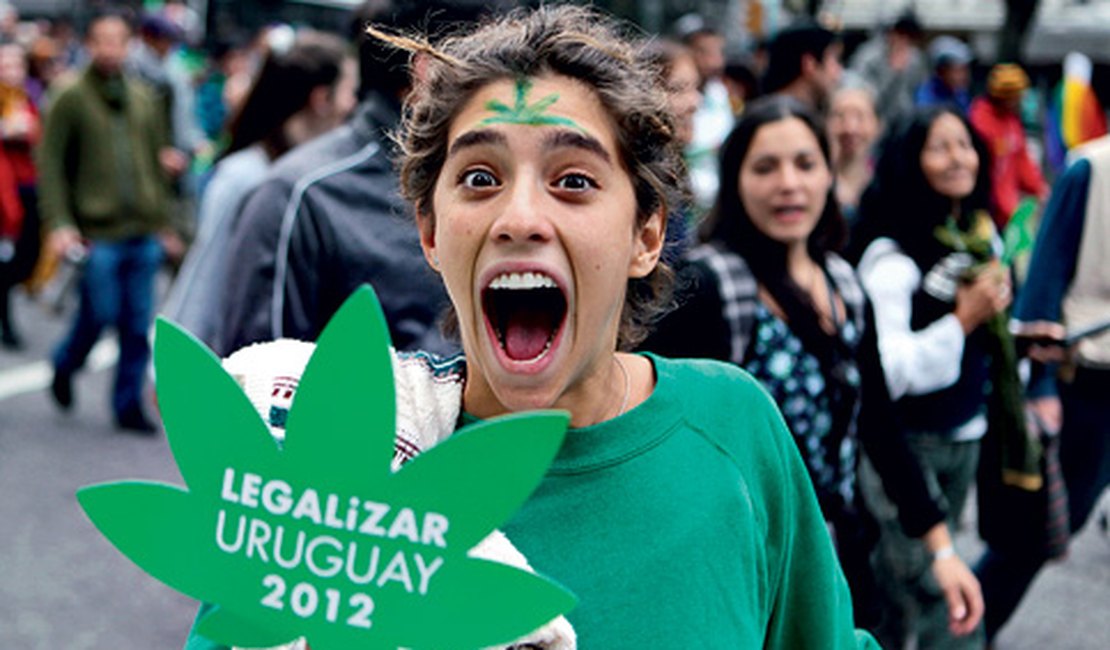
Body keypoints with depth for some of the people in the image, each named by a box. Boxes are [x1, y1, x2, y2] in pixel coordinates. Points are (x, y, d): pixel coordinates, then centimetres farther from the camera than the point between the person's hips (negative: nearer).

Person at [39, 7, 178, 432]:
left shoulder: (143, 101, 13)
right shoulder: (71, 100, -2)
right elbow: (50, 165, -5)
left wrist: (165, 222, 15)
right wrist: (58, 223, -14)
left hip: (144, 232, 4)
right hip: (98, 232, -4)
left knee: (138, 324, 4)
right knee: (100, 313, -3)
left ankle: (129, 405, 15)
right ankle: (65, 366, 27)